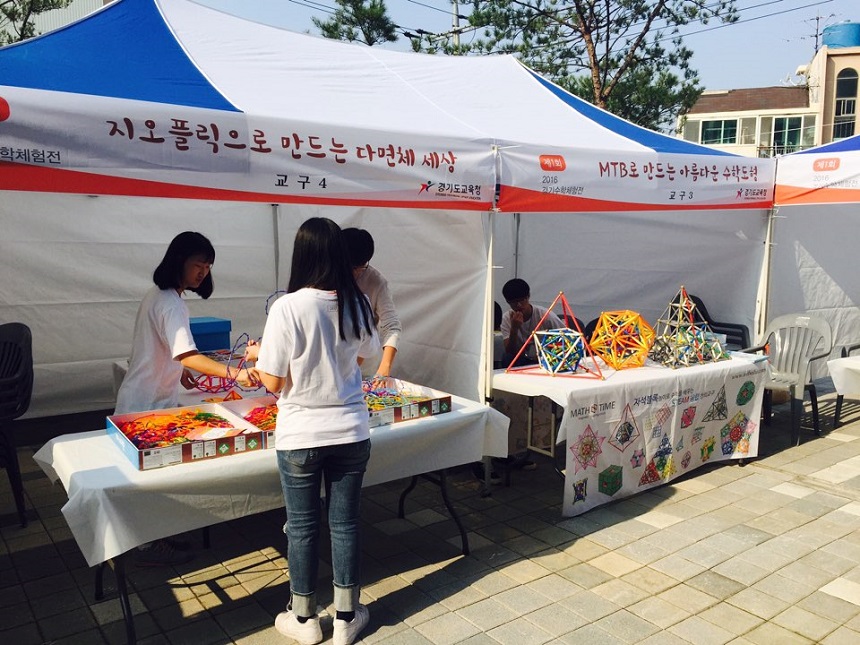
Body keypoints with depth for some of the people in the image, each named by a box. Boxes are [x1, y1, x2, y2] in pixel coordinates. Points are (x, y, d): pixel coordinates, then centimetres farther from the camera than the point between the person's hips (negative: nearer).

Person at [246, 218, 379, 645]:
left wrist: (258, 355, 8)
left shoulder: (287, 308, -17)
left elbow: (274, 382, -12)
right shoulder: (357, 305, -4)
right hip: (351, 433, 3)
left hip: (300, 437, -3)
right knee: (345, 523, 14)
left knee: (302, 526, 13)